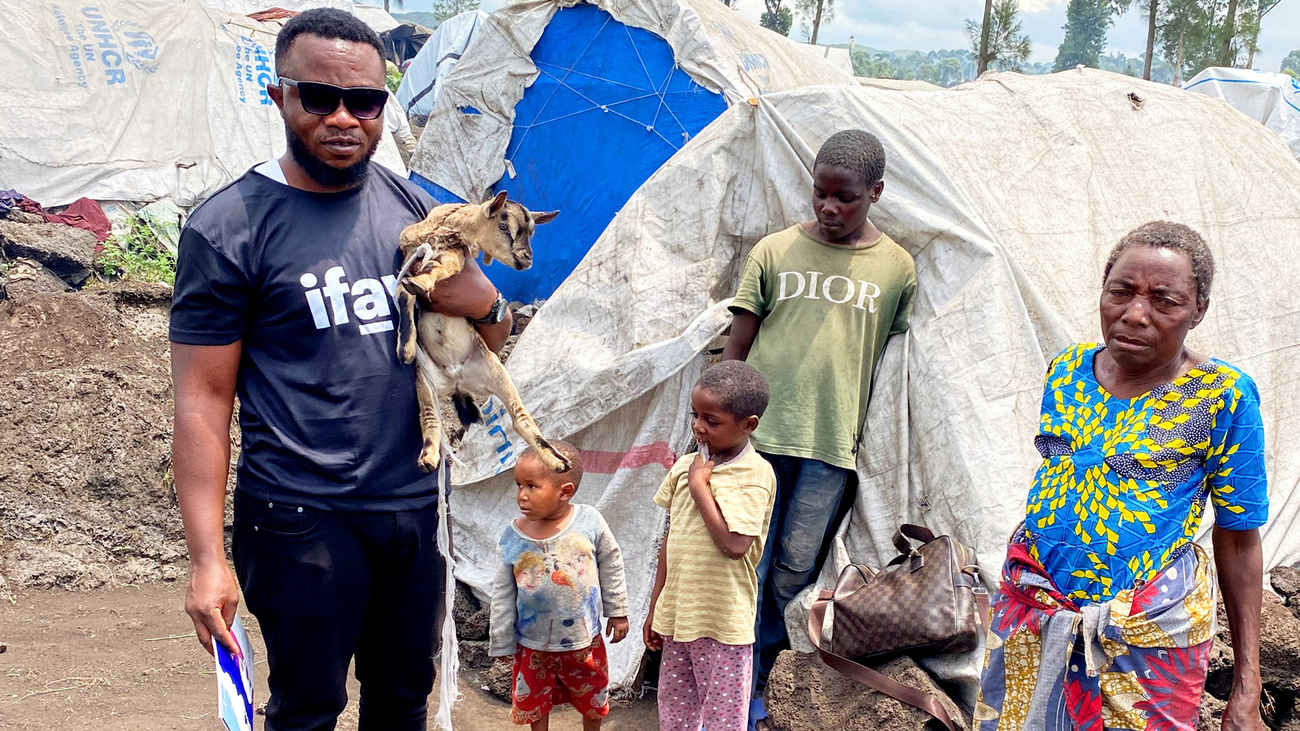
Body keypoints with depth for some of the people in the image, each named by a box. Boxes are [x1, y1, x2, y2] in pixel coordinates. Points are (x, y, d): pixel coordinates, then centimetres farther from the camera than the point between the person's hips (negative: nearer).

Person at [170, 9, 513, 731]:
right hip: (301, 519, -5)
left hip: (415, 504, 5)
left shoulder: (417, 210, 7)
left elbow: (494, 340, 16)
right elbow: (202, 402, -9)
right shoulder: (229, 226, -7)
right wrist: (207, 558, -15)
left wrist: (482, 302, -9)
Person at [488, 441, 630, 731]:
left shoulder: (589, 521, -17)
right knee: (533, 701, 17)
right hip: (533, 643, 0)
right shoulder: (513, 536, -14)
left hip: (584, 638, 0)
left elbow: (611, 566, -2)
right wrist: (502, 641, 1)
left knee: (593, 699, 19)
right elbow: (503, 592, -4)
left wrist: (618, 612, 6)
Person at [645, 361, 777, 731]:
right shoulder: (686, 466, 6)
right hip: (677, 615, 7)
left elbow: (734, 544, -26)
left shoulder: (754, 474, -14)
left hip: (722, 623, -6)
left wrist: (699, 485, -18)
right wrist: (656, 609, 16)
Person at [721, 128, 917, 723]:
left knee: (794, 570, 6)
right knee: (747, 567, 0)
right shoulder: (774, 251, 3)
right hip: (757, 434, 0)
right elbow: (736, 346, 5)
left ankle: (754, 679, 22)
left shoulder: (897, 268, 4)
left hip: (831, 445, 1)